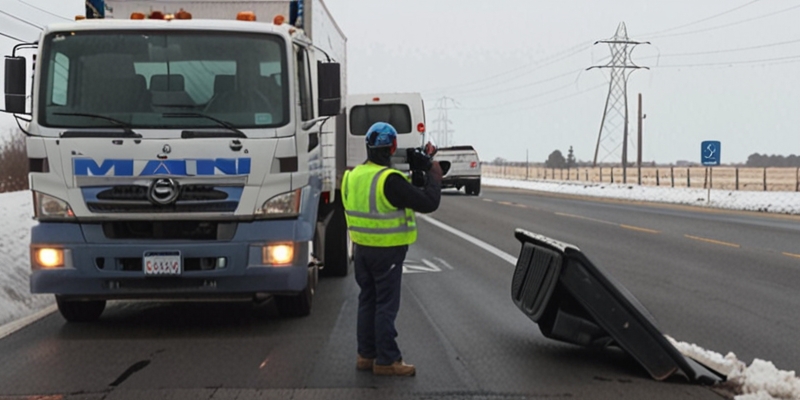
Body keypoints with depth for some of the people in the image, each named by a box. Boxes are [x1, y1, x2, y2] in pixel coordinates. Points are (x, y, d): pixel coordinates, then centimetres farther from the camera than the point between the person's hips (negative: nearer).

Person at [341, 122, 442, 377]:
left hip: (361, 248, 7)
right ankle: (386, 360, 5)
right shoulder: (390, 180, -22)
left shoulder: (353, 176, 3)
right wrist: (434, 177, -5)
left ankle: (366, 355, 22)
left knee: (367, 301, 16)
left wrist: (414, 175, 10)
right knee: (386, 305, 0)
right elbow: (428, 203, -21)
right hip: (387, 252, -7)